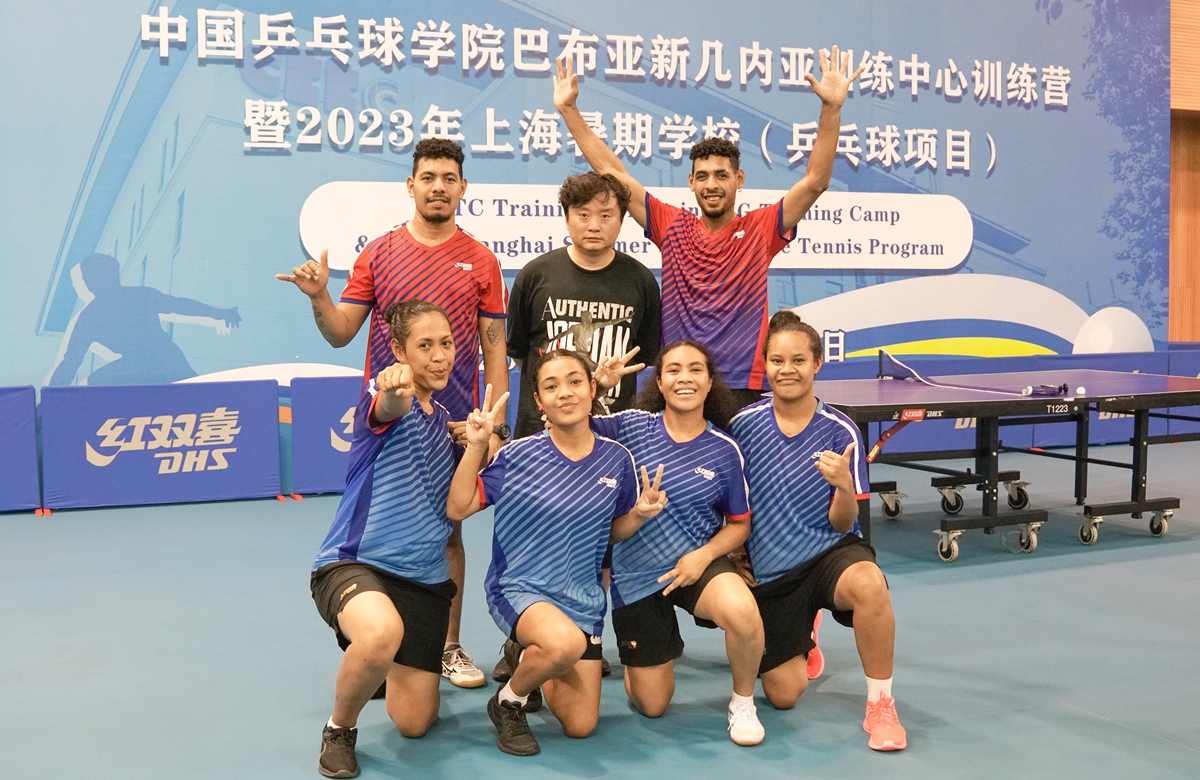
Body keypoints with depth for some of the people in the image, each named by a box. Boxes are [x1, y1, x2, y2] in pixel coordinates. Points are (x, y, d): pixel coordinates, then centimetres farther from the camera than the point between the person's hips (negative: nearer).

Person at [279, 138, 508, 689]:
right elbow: (341, 333, 4)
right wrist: (318, 297, -16)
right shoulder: (378, 254, 4)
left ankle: (448, 645, 19)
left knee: (448, 532, 7)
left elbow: (494, 347, 5)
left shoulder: (482, 262, 5)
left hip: (455, 423, 0)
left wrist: (496, 423, -1)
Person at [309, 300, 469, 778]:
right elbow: (388, 408, -34)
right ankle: (339, 729, -9)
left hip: (425, 578, 6)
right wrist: (395, 390, -59)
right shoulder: (386, 393, -8)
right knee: (382, 632, -41)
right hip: (354, 563, -6)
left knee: (414, 723, 4)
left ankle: (387, 669, 40)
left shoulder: (444, 420, 13)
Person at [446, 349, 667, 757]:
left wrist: (640, 514, -11)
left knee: (580, 726, 4)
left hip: (584, 601, 4)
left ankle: (524, 655, 33)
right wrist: (476, 446, -19)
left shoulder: (617, 460, -3)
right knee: (567, 642, -38)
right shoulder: (518, 456, -10)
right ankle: (508, 701, -5)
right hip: (519, 589, -4)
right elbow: (458, 508, -10)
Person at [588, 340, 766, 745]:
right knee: (651, 706, 7)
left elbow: (739, 523, 1)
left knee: (742, 611, -37)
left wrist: (703, 555, -17)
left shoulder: (725, 450, -7)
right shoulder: (632, 426, -8)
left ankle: (743, 703, -6)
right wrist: (593, 384, -27)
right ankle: (661, 643, 43)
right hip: (635, 575, 1)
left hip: (697, 563, 0)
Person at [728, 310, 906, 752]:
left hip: (830, 553, -2)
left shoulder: (840, 432, -10)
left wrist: (844, 485, -29)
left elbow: (841, 524, -11)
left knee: (869, 584, -39)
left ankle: (881, 706, -18)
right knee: (783, 695, 1)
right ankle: (802, 635, 37)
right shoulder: (744, 425, -5)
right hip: (769, 571, 2)